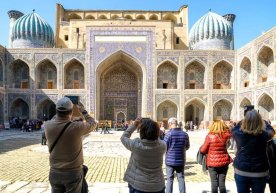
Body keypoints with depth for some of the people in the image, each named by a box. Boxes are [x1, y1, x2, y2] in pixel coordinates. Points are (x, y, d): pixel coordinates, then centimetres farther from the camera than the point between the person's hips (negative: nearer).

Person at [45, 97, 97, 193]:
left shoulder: (48, 125, -11)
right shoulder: (76, 127, -21)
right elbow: (92, 124, 0)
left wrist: (60, 112, 18)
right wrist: (83, 112, 11)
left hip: (54, 172, 4)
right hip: (73, 173, -4)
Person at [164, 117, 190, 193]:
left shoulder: (169, 134, -13)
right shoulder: (185, 134, 1)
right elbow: (187, 147, 12)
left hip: (170, 160, -3)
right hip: (181, 161, 3)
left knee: (170, 179, 7)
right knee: (181, 179, 13)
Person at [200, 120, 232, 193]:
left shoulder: (210, 136, -15)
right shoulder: (226, 135, -6)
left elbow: (203, 150, -8)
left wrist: (201, 148, 12)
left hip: (212, 162, -3)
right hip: (224, 162, 3)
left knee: (214, 183, 7)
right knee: (222, 183, 12)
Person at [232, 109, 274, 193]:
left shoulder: (239, 133, -13)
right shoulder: (264, 135, -15)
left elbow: (233, 130, 11)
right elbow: (270, 129, 9)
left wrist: (245, 119, 17)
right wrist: (258, 118, 18)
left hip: (241, 172, 1)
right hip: (260, 173, 0)